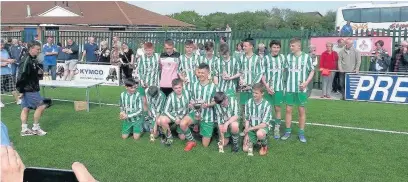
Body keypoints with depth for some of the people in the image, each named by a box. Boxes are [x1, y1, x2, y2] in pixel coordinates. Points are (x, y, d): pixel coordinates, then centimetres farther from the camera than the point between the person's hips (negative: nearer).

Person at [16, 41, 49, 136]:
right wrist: (21, 90, -21)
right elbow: (21, 76, -23)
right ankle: (35, 128, 7)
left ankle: (24, 130, 20)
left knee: (26, 108, 13)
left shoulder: (33, 59, 10)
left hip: (33, 89, 9)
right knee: (41, 106, -5)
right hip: (29, 90, -9)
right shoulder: (26, 60, -20)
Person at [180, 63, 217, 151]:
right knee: (182, 124, -30)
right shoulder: (194, 85, -1)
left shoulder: (213, 87, -12)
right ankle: (191, 141, -1)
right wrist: (191, 103, -13)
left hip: (207, 116, -2)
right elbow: (192, 98, 10)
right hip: (196, 112, 2)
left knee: (205, 145, 4)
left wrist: (208, 105, -25)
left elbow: (216, 101, -6)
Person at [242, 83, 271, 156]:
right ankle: (252, 141, 25)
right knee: (245, 149, -9)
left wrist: (250, 128, -21)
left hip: (262, 127, -3)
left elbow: (264, 124, -18)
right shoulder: (249, 103, -7)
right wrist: (246, 134, -8)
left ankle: (264, 145, -5)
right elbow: (247, 120, 0)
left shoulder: (266, 105, -17)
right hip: (251, 129, 3)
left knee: (259, 134, -39)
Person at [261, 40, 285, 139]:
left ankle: (277, 129, 13)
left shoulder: (282, 57, 4)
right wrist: (267, 87, -10)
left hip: (279, 88, 2)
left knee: (278, 109, 5)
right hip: (268, 88, -1)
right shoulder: (265, 58, -3)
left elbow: (284, 70, 9)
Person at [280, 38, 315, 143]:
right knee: (288, 109, 6)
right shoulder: (288, 57, 3)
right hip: (290, 88, 2)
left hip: (301, 89, -2)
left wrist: (306, 82, -10)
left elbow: (312, 71, 3)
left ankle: (301, 133, 16)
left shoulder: (306, 57, -3)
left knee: (301, 110, 5)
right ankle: (288, 131, 18)